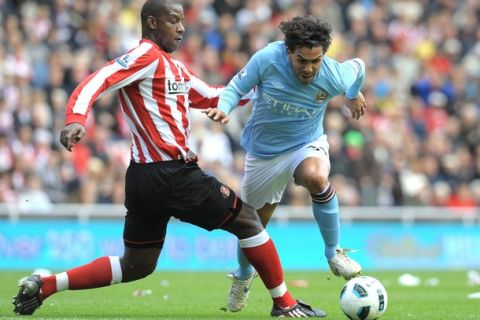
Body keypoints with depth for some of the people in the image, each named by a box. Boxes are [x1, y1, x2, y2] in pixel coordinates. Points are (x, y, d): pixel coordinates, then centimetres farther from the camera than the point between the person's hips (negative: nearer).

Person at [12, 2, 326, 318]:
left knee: (136, 267, 14)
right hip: (171, 174, -10)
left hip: (145, 179, 10)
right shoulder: (147, 55, -9)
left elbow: (209, 96, 30)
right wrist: (76, 119, -38)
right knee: (247, 219, 3)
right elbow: (95, 83, -21)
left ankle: (44, 285, 9)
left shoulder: (173, 66, 20)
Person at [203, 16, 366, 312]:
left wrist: (354, 95, 20)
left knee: (316, 177, -38)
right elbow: (237, 86, -13)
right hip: (264, 151, 1)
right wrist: (223, 108, -33)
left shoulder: (335, 76, -24)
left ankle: (334, 253, -18)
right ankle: (243, 276, 48)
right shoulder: (267, 59, -27)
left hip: (307, 144, -1)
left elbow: (358, 67, 0)